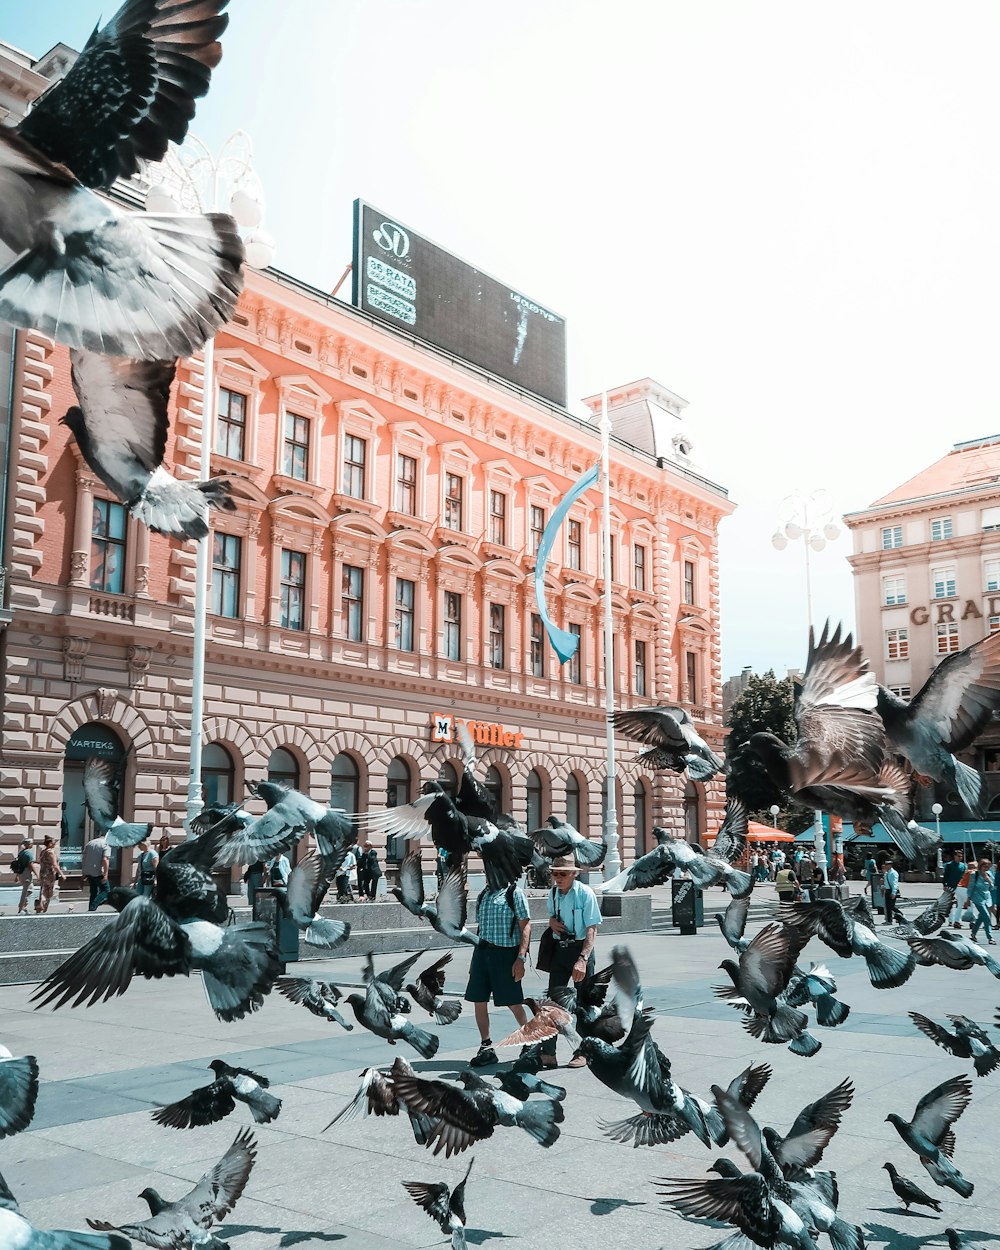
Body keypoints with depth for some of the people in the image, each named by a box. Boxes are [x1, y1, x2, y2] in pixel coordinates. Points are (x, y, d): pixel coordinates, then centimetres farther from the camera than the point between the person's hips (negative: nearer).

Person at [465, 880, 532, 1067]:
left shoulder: (514, 893, -4)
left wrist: (520, 958, -16)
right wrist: (474, 960, 18)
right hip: (482, 951, 6)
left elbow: (525, 926, -8)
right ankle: (486, 1047, 16)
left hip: (505, 952, -6)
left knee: (514, 1003, 2)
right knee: (479, 1001, 4)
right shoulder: (483, 895, 15)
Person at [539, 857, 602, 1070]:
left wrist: (582, 959, -26)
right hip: (559, 949, 5)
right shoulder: (553, 893, 4)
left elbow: (591, 930, -17)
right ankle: (548, 1053, 5)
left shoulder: (585, 893, -14)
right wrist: (552, 921, -2)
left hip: (580, 948, -5)